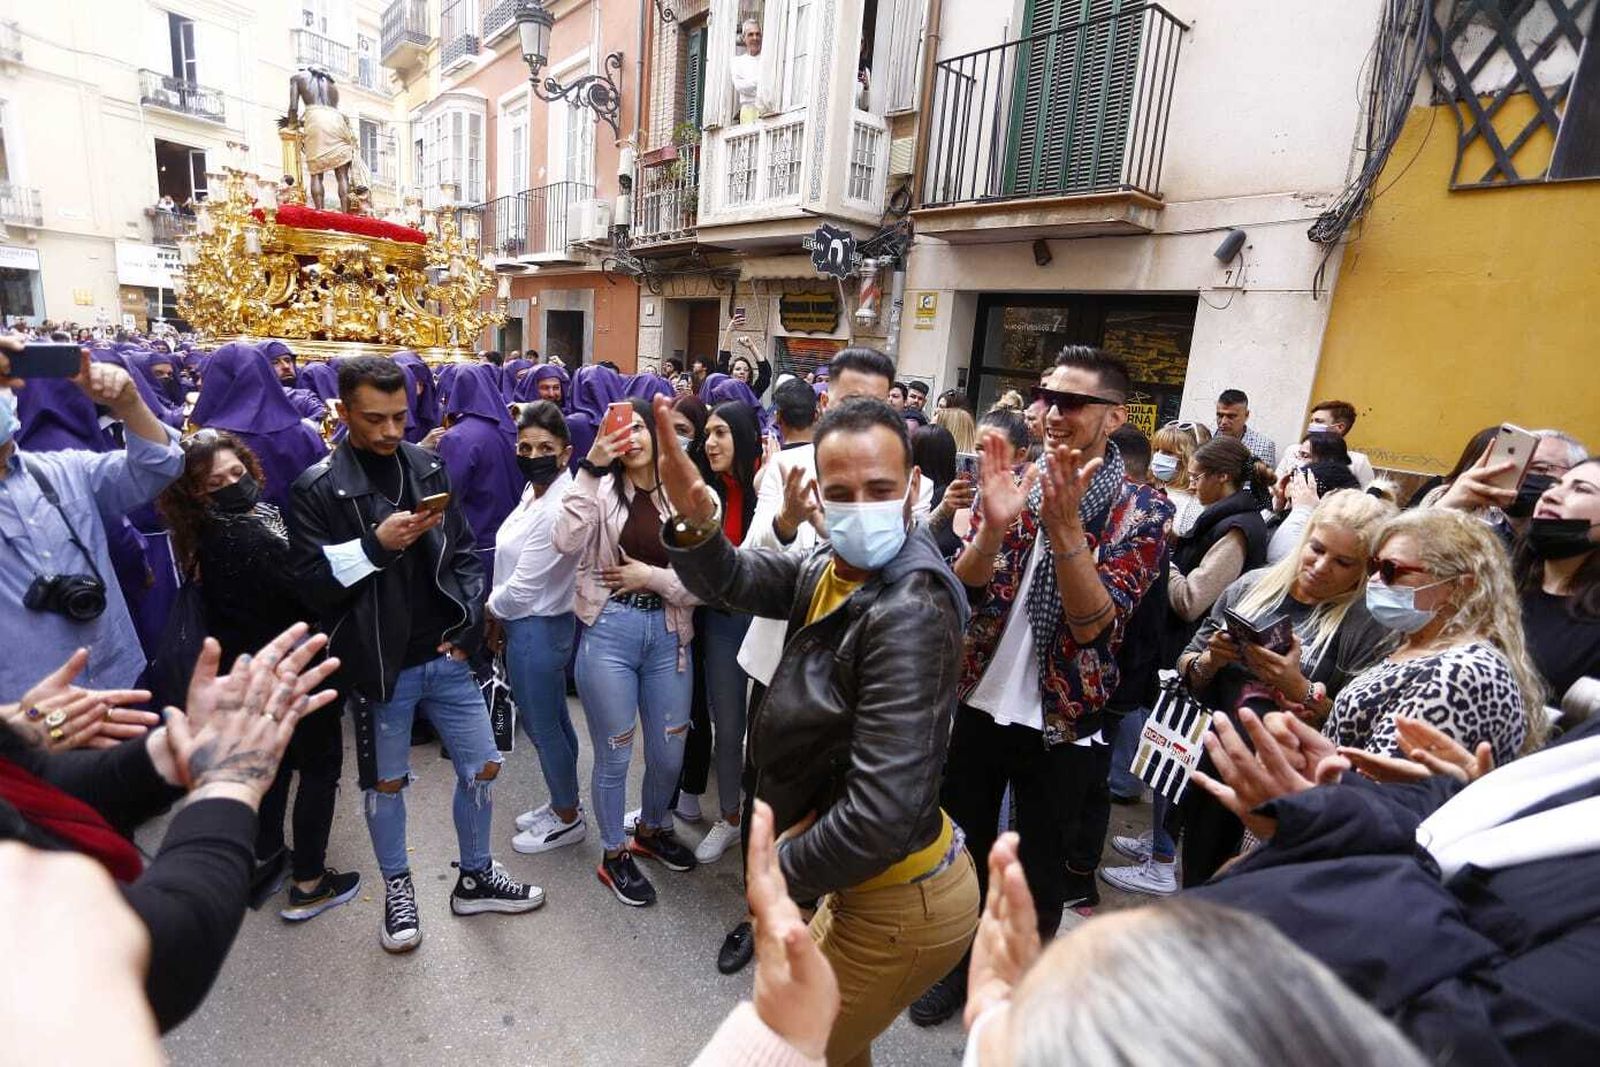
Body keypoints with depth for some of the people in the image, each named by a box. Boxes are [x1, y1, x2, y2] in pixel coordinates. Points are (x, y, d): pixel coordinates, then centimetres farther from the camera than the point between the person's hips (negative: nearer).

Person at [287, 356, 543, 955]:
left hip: (445, 657, 3)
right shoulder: (317, 488, -8)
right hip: (379, 663, -3)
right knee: (385, 783, 15)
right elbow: (311, 583, -11)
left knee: (483, 768, 10)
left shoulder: (428, 468, 3)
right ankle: (397, 889, 39)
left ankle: (475, 878, 32)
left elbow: (463, 552, 7)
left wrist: (467, 620, -4)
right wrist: (376, 544, -23)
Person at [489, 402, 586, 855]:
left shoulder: (557, 510, -26)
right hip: (529, 622, 9)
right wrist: (500, 616, 9)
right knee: (553, 720, 21)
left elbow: (521, 589, -21)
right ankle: (563, 803, 39)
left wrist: (490, 609, -4)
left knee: (541, 725, 7)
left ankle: (568, 818, 27)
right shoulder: (535, 489, 3)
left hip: (537, 629, -9)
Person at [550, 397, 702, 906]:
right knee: (614, 755, 11)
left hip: (668, 633, 2)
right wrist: (590, 468, -22)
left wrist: (652, 576, -11)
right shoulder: (602, 489, -1)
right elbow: (565, 541, -21)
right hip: (609, 632, -2)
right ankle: (614, 855, 33)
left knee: (669, 752, 16)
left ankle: (652, 830, 44)